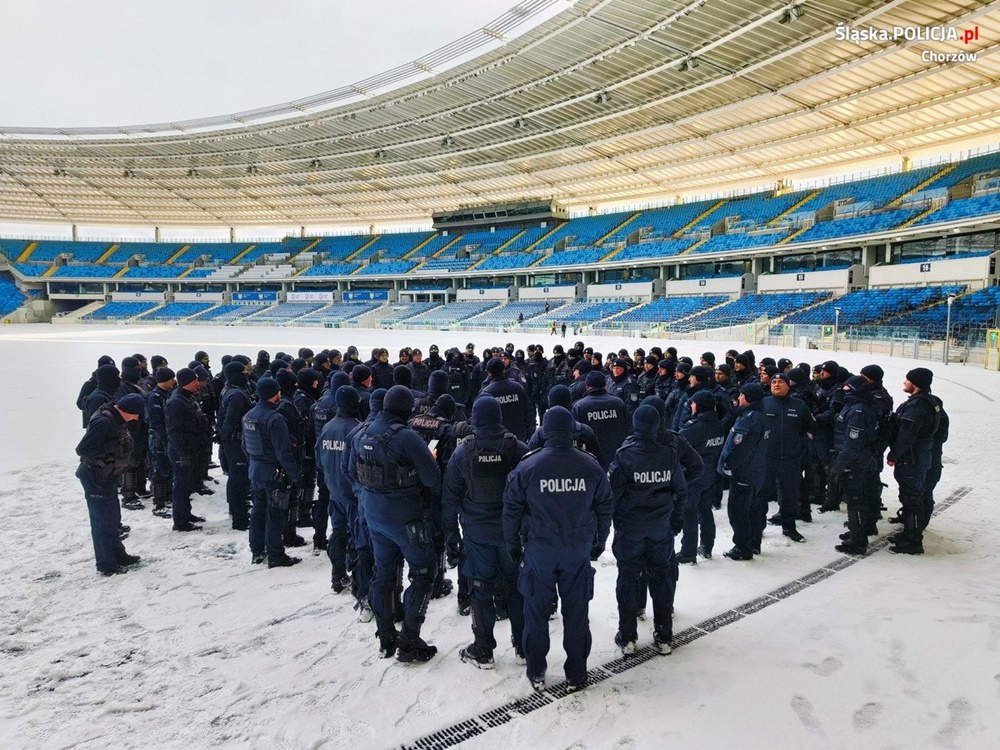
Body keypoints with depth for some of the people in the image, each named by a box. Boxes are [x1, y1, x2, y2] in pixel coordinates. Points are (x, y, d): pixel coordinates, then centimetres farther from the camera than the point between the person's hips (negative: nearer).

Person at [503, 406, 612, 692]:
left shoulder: (527, 467, -12)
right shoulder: (591, 466, -7)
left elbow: (511, 510, -6)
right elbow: (604, 508, 2)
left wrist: (513, 545, 7)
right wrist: (599, 542, 15)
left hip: (538, 551, -1)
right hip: (579, 551, 1)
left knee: (537, 611, 14)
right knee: (576, 613, 13)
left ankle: (536, 673, 25)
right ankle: (576, 675, 24)